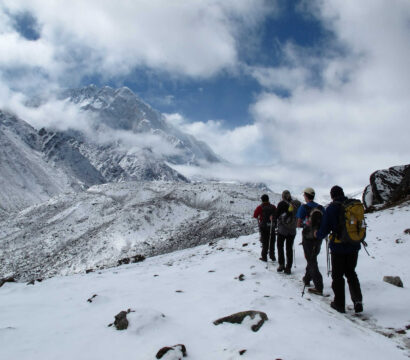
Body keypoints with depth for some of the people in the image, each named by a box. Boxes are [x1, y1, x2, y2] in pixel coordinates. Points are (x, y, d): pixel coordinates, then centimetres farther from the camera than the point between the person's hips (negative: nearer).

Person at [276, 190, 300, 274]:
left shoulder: (282, 204, -11)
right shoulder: (296, 204, 0)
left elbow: (276, 215, -9)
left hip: (282, 229, -3)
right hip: (292, 230, 3)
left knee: (280, 246, 14)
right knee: (289, 248, 9)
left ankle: (281, 265, 8)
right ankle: (288, 268, 7)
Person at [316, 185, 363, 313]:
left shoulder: (331, 208, -12)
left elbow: (324, 229, -11)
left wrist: (318, 235, 10)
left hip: (338, 247, -4)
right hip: (354, 246, 4)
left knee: (338, 275, 10)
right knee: (351, 273, 20)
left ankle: (339, 304, 17)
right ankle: (358, 300, 7)